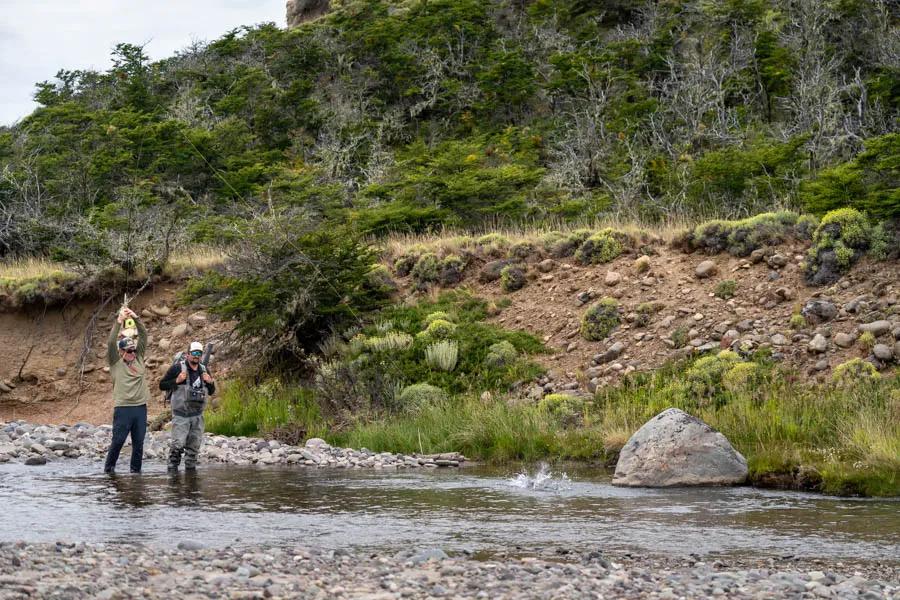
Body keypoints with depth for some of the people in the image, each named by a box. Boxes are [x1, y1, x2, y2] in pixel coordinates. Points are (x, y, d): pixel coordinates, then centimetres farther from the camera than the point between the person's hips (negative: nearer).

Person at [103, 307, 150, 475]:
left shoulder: (139, 359, 13)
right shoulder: (115, 363, 3)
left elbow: (143, 336, 7)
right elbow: (111, 343, -10)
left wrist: (135, 318, -4)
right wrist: (119, 322, -16)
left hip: (140, 407, 4)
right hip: (123, 407, -4)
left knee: (139, 442, 6)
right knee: (118, 440, -4)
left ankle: (135, 470, 13)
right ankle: (109, 468, 8)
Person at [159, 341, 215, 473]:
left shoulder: (203, 370, 11)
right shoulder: (177, 368, -6)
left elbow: (211, 392, 20)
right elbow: (162, 385, -5)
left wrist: (211, 383, -1)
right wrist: (177, 381, -19)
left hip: (197, 415, 6)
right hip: (181, 415, -6)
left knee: (194, 446, 10)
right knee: (178, 444, -13)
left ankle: (190, 468, 19)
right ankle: (172, 468, -7)